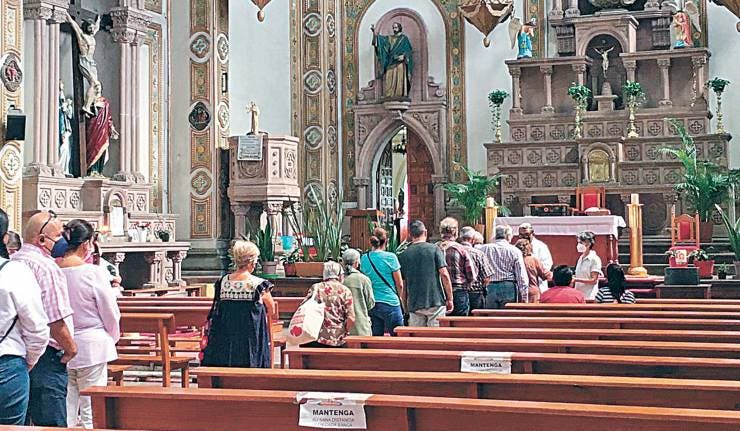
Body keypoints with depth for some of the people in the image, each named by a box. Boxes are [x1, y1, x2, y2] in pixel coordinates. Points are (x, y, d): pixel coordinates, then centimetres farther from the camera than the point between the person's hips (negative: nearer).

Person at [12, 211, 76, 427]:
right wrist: (70, 348, -5)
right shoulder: (46, 267, -15)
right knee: (51, 424, -3)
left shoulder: (12, 262, 11)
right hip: (45, 357, -9)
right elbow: (56, 320, -20)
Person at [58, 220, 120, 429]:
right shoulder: (94, 272, -15)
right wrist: (113, 337, 12)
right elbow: (110, 314, -7)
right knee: (91, 409, 4)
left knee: (65, 405, 13)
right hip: (91, 347, -4)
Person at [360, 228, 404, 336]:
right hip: (390, 303, -5)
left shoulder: (364, 258, 3)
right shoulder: (390, 257, -9)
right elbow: (400, 284, -2)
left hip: (372, 304, 5)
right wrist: (400, 297, 16)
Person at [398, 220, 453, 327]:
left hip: (414, 305, 2)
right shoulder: (434, 249, -2)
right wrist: (449, 299, 0)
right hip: (436, 302, -2)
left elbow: (402, 283, 8)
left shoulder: (404, 255, 5)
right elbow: (444, 275, -7)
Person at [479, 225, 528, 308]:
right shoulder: (514, 251, 0)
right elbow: (522, 276, -1)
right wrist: (524, 297, 3)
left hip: (489, 288, 1)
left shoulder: (484, 249, 3)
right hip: (509, 289, -1)